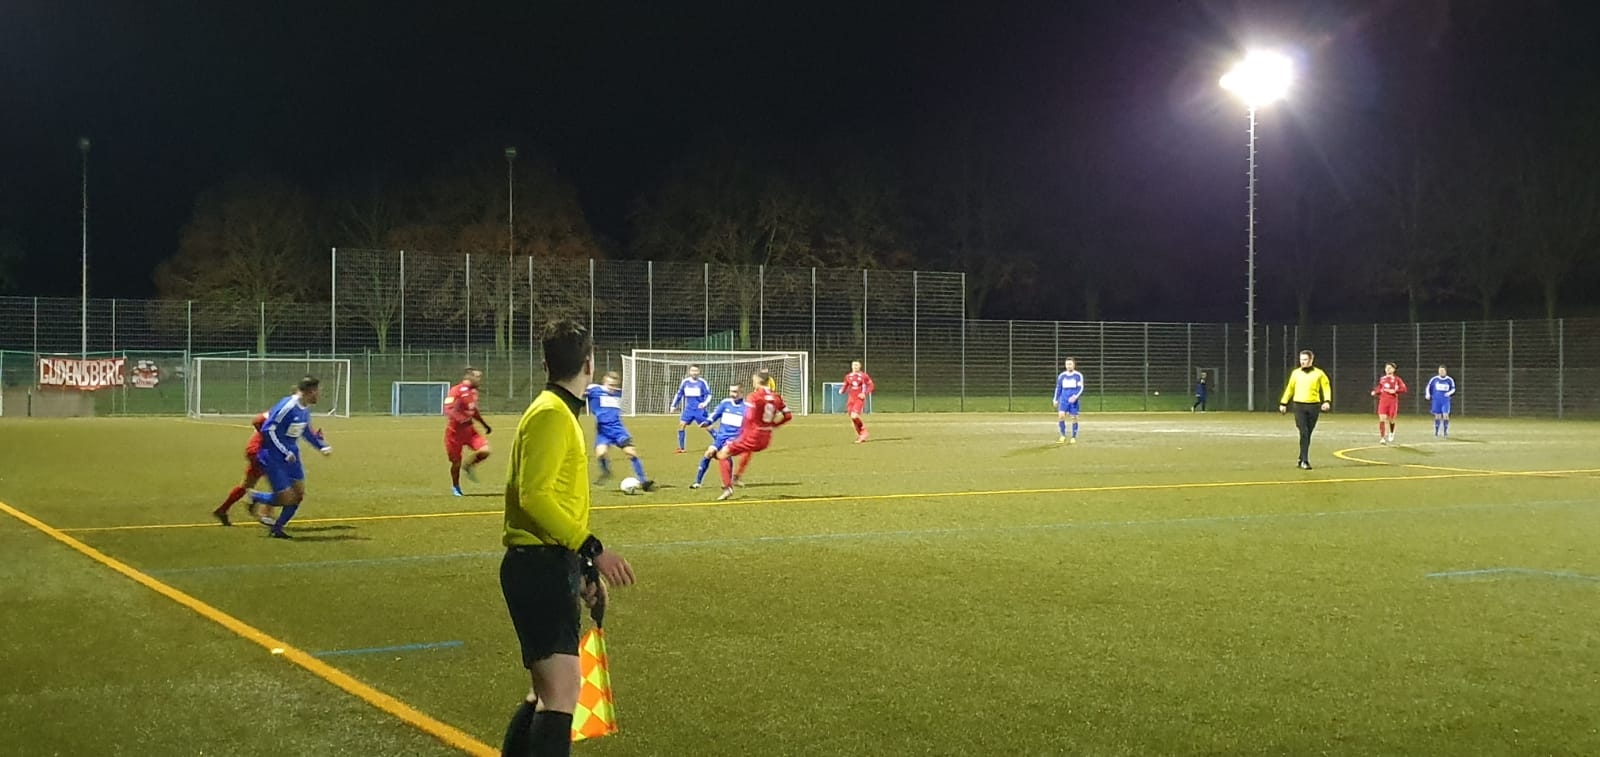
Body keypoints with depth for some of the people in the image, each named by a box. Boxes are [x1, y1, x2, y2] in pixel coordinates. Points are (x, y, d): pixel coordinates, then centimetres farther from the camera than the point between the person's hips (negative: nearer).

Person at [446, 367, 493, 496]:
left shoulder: (473, 391, 8)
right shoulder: (457, 391, -17)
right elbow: (448, 409, -25)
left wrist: (485, 425, 25)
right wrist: (461, 419, -39)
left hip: (469, 430, 6)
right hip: (455, 431, -6)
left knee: (484, 451, -13)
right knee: (456, 461, 4)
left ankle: (468, 466, 16)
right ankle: (455, 487, 28)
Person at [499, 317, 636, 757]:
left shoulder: (561, 414, 19)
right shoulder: (551, 414, -12)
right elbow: (534, 497, -22)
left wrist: (584, 570, 25)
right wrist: (592, 549, -24)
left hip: (550, 567, 10)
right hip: (540, 567, -10)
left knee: (548, 692, 17)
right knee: (562, 692, -17)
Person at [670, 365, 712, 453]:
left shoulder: (702, 382, -5)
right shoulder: (685, 382, 5)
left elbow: (708, 394, -4)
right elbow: (679, 394, 15)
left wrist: (704, 403, -22)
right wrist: (673, 405, 12)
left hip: (700, 409, -3)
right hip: (689, 409, 3)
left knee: (706, 425, -6)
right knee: (681, 424, -8)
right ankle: (681, 448, -2)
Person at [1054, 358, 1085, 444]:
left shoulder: (1078, 375, -1)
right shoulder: (1062, 375, 8)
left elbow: (1081, 388, -6)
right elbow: (1058, 388, 15)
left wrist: (1075, 396, -22)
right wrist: (1056, 400, 13)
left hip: (1073, 400, -2)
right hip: (1064, 399, 2)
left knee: (1074, 418, 0)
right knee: (1061, 416, -14)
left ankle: (1073, 438, 11)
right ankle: (1063, 436, -4)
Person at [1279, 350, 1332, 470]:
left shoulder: (1319, 373, 3)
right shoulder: (1295, 373, 8)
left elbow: (1326, 387, 2)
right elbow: (1289, 388, 15)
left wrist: (1327, 401, -13)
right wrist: (1283, 403, 13)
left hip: (1313, 406, 0)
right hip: (1299, 406, 0)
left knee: (1308, 434, 8)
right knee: (1304, 433, -13)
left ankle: (1302, 459, 20)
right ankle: (1305, 461, -15)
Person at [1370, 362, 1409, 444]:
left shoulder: (1397, 379, -1)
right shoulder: (1382, 378, 10)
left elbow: (1404, 389, -7)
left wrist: (1394, 391, -19)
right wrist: (1375, 392, 1)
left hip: (1393, 402, -2)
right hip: (1383, 401, 2)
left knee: (1391, 420, 8)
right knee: (1382, 419, -12)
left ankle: (1391, 434, 39)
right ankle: (1382, 438, -9)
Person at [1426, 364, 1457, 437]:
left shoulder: (1450, 380, 1)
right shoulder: (1434, 379, 2)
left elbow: (1453, 389, 7)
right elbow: (1428, 387, 11)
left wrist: (1449, 393, -12)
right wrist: (1427, 395, -2)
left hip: (1445, 401, -1)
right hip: (1436, 400, 1)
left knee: (1445, 415, -12)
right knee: (1437, 416, 5)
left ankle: (1445, 432, -5)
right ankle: (1436, 432, 17)